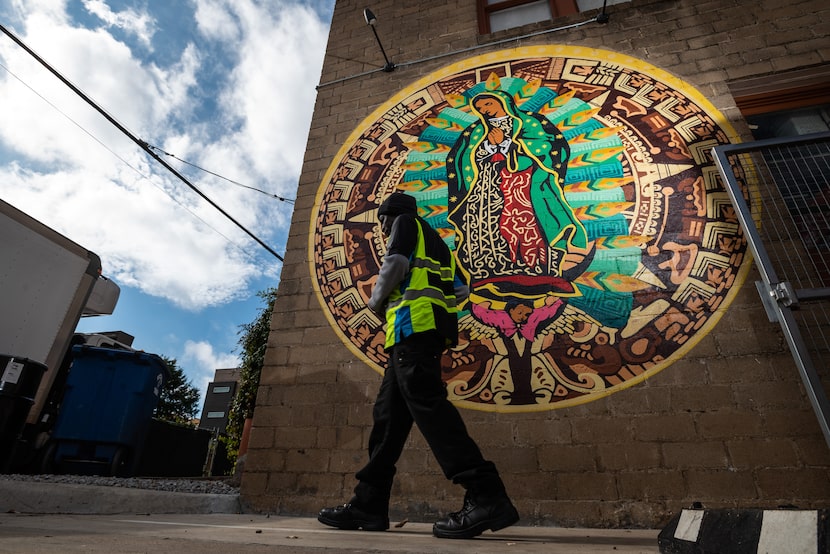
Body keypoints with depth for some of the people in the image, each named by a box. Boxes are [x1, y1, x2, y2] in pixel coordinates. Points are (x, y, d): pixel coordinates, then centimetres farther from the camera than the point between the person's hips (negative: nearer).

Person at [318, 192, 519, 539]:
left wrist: (377, 300, 6)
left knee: (425, 402, -19)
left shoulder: (406, 221, 12)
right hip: (428, 329, 9)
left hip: (413, 324, -9)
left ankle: (487, 497, -25)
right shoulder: (435, 244, 34)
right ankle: (368, 504, 7)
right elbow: (461, 291, 25)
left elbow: (395, 262, -8)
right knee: (388, 413, 6)